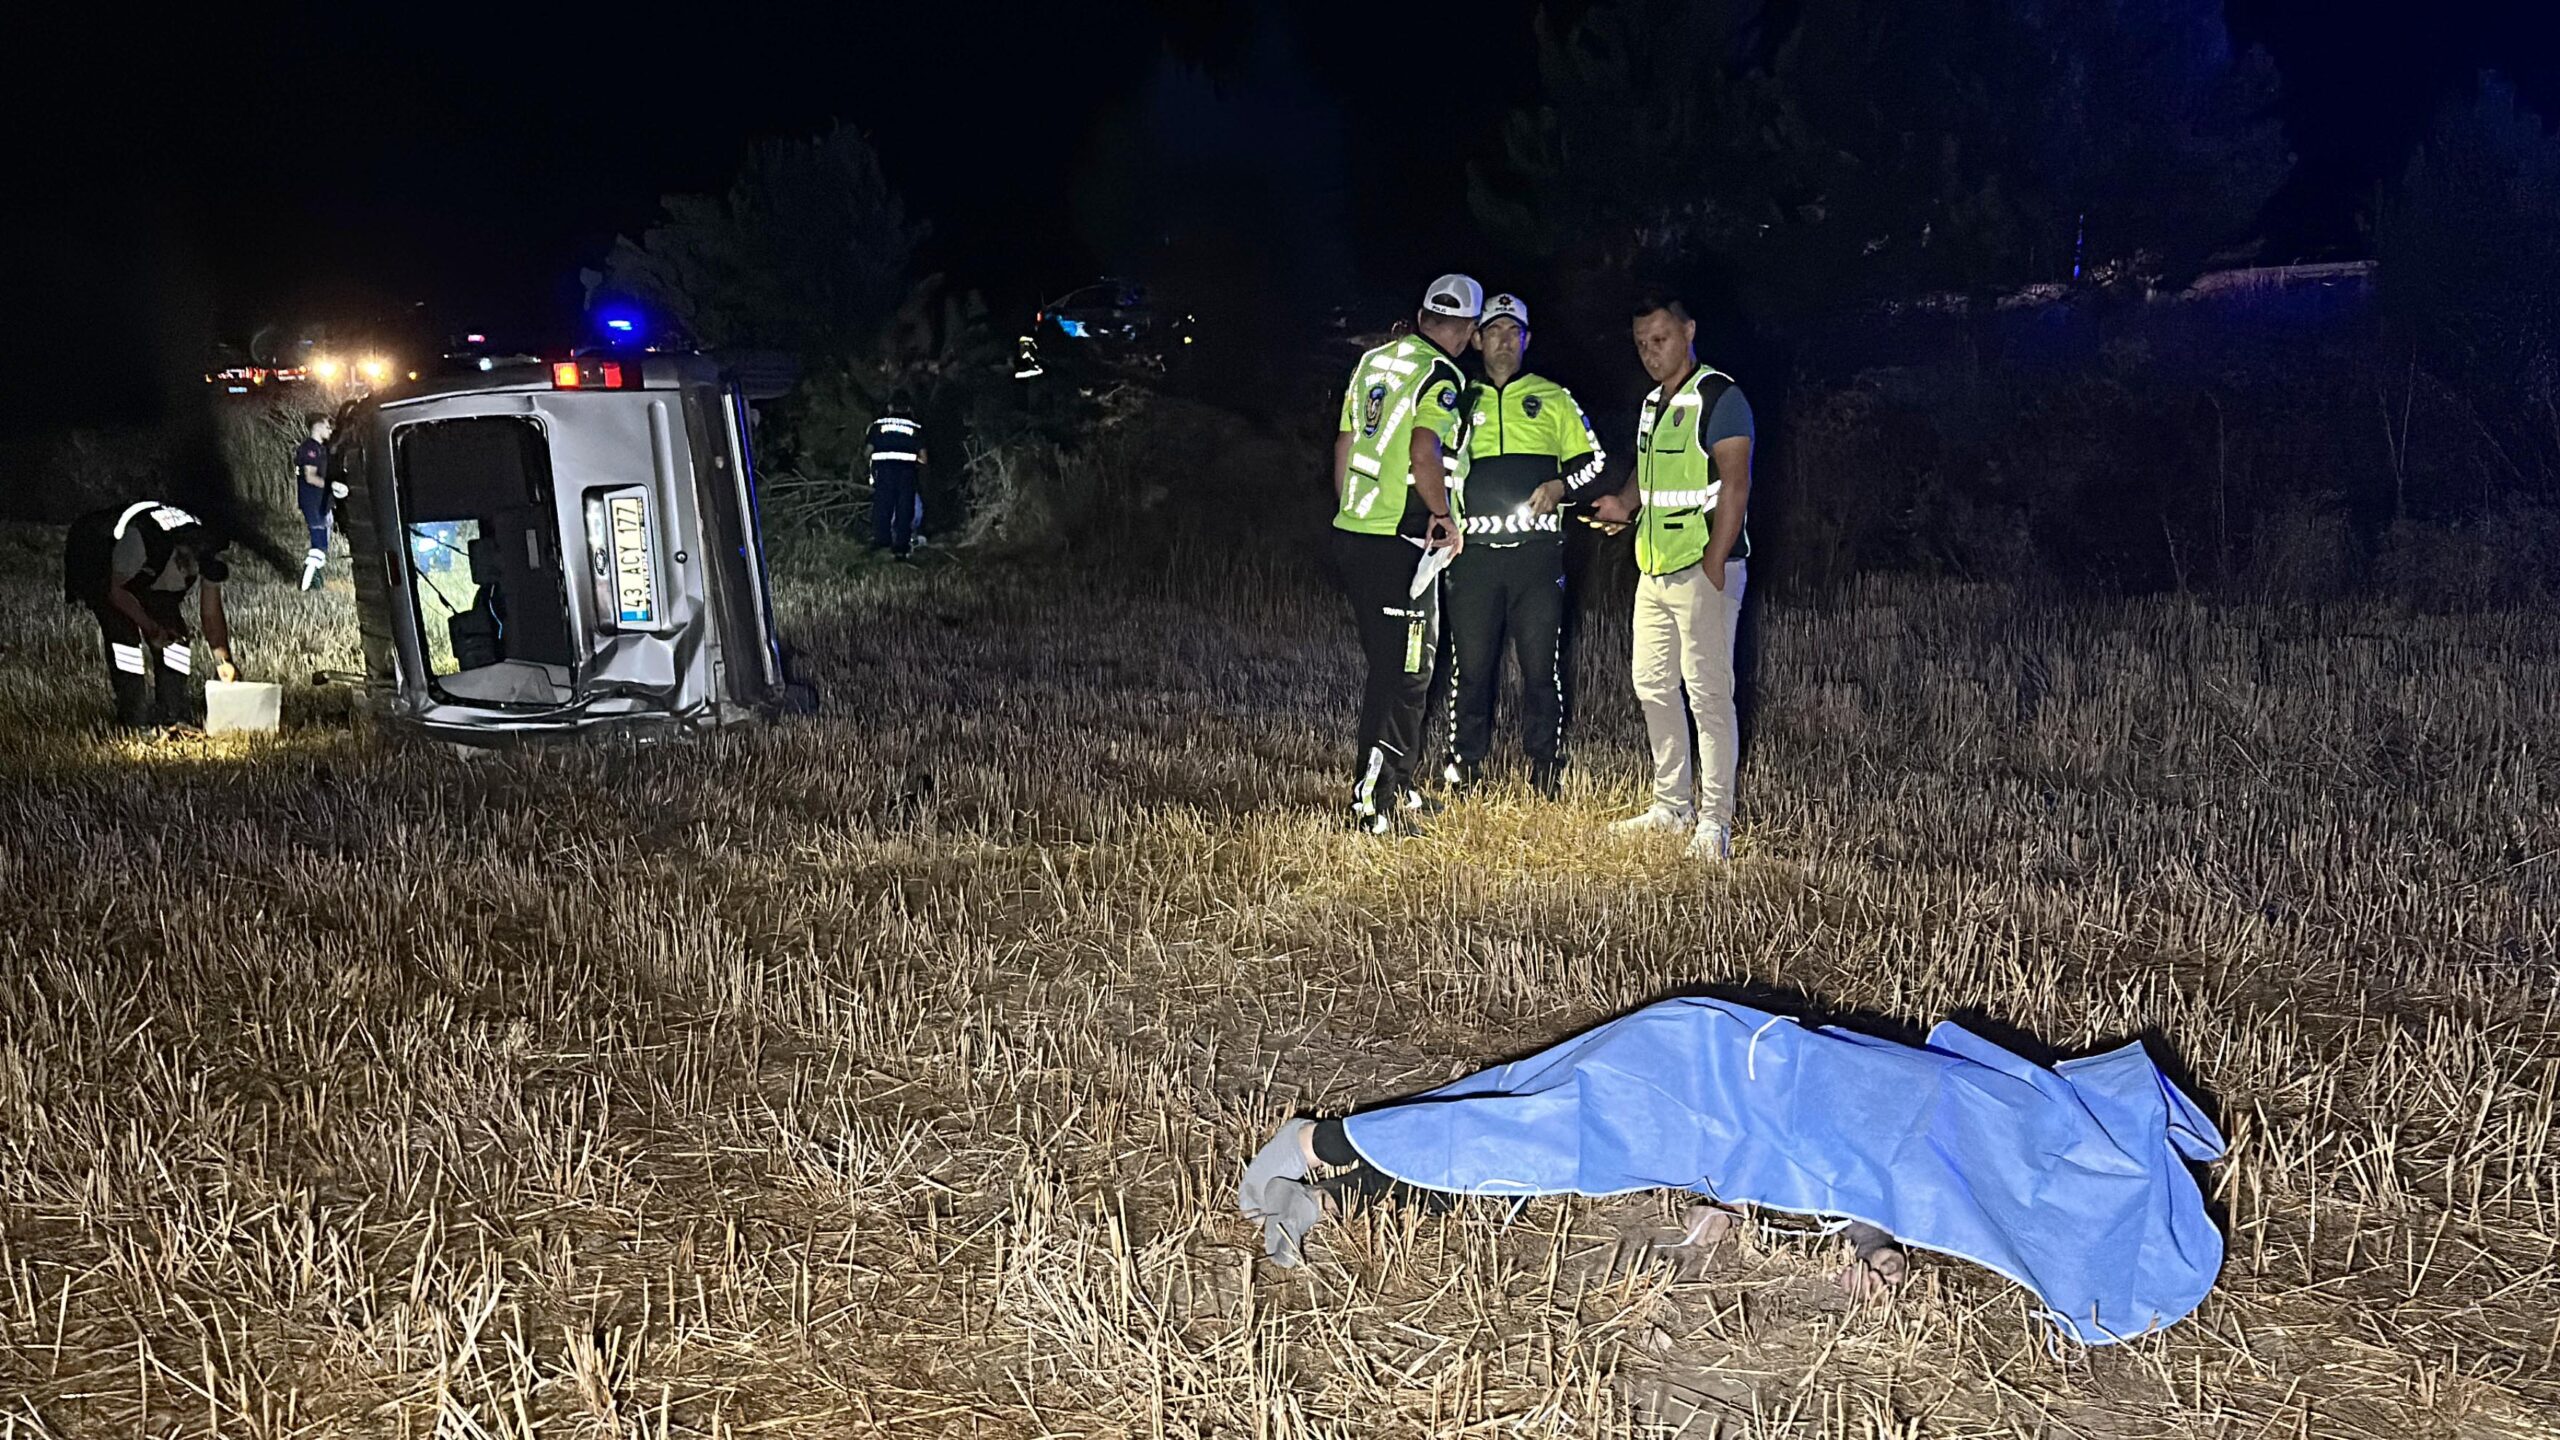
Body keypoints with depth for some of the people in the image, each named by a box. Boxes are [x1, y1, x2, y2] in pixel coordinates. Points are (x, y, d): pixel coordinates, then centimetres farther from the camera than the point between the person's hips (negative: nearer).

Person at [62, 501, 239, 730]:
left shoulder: (206, 554, -24)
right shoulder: (140, 539, -43)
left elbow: (211, 612, -16)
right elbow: (116, 590, -29)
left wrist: (223, 660, -25)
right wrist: (151, 628, -31)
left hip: (151, 579, 5)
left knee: (174, 633, -9)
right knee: (124, 634, -22)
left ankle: (177, 719, -4)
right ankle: (133, 724, -18)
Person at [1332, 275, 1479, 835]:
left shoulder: (1373, 362, 13)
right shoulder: (1441, 377, -11)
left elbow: (1343, 447, 18)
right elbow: (1424, 456, -24)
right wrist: (1446, 517, -10)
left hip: (1352, 533, 8)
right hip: (1400, 543, -8)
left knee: (1388, 667, 18)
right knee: (1404, 676, -1)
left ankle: (1396, 788, 28)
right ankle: (1373, 802, -1)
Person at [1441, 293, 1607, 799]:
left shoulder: (1553, 399, 13)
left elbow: (1592, 463, 14)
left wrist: (1560, 486, -4)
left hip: (1536, 551, -1)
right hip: (1474, 552, 1)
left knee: (1540, 666, -1)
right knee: (1470, 666, 1)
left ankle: (1545, 768, 9)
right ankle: (1464, 767, 11)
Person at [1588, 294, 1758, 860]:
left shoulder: (1718, 396, -10)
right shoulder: (1653, 403, 17)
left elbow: (1734, 485, -16)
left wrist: (1714, 566, -21)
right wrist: (1624, 503, 7)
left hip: (1702, 566, -9)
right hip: (1655, 569, 9)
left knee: (1707, 692, -7)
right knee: (1653, 687, 13)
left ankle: (1715, 821, -2)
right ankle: (1673, 805, 24)